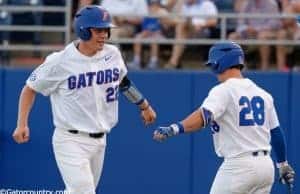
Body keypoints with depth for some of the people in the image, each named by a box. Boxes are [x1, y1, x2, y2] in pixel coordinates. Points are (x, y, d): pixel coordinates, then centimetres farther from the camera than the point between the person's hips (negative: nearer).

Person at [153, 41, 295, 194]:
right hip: (266, 166, 7)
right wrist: (284, 166, 28)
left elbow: (204, 116, -27)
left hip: (239, 166, -7)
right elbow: (276, 132, 17)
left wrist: (173, 129, -40)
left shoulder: (223, 90, -8)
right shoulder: (263, 94, 13)